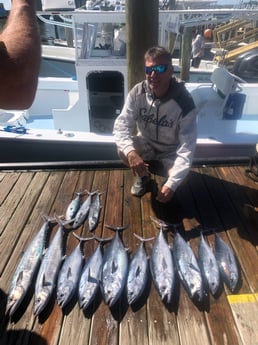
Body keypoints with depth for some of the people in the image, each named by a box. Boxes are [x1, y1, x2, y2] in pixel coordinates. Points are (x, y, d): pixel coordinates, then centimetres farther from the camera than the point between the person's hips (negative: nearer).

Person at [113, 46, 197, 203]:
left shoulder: (184, 102, -28)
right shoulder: (137, 92, -19)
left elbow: (187, 147, -30)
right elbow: (122, 125, -21)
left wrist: (172, 184, -38)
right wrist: (130, 151, -43)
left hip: (171, 151, -2)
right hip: (146, 143, 2)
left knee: (178, 183, -25)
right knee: (123, 150, -27)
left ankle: (168, 183, 15)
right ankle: (143, 176, 6)